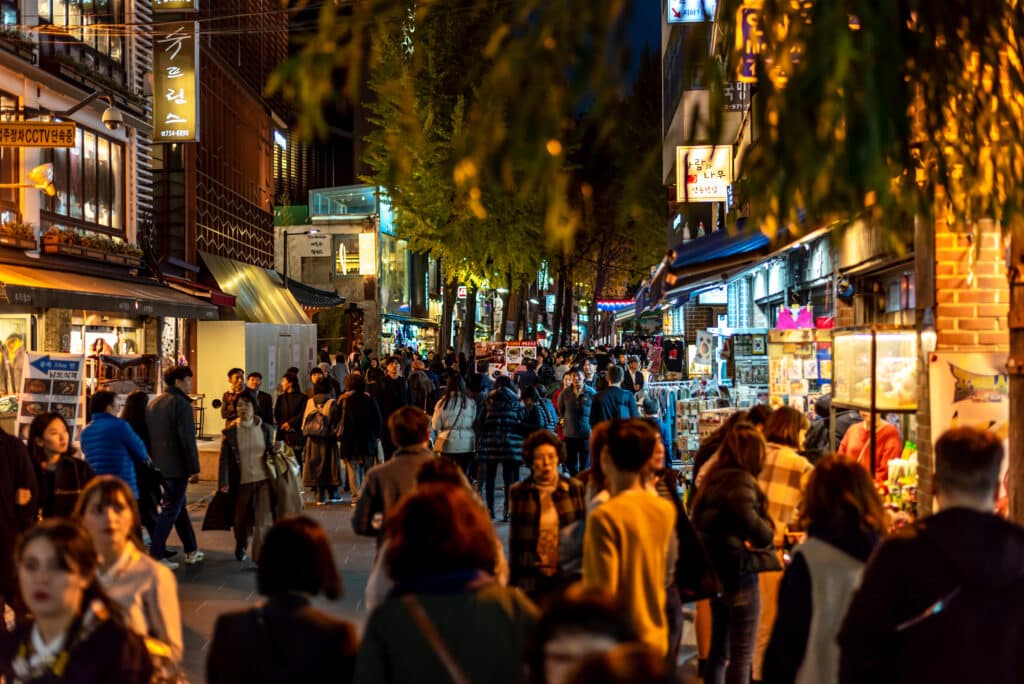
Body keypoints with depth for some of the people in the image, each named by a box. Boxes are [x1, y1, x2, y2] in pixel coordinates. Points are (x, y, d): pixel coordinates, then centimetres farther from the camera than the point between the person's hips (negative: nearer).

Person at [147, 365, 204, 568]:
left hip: (159, 465, 9)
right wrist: (194, 467, -12)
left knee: (179, 506, 17)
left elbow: (149, 435, 16)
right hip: (176, 466, -9)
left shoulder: (153, 403, 13)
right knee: (170, 510, -3)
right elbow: (187, 439, -17)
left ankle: (191, 551, 24)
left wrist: (153, 461, 19)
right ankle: (155, 556, -3)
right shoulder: (180, 403, -14)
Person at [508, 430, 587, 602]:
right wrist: (512, 581, 5)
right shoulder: (518, 492, 0)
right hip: (532, 580, 0)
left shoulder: (575, 488, 1)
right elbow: (514, 540, 4)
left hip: (568, 579, 1)